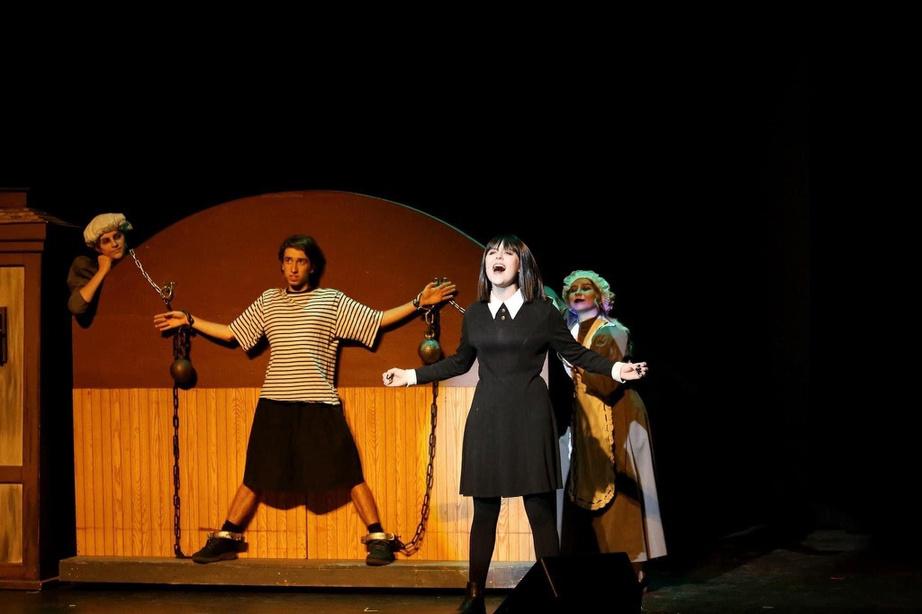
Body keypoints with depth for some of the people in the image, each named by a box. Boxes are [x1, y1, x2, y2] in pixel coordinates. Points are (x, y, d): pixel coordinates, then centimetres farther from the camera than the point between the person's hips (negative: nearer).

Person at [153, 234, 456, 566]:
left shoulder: (332, 301, 5)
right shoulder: (267, 301, 12)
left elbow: (378, 320, 5)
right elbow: (230, 333, 17)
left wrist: (419, 302, -1)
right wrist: (189, 320, 16)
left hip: (320, 405, -2)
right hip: (274, 404, 2)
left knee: (348, 473, -3)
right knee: (257, 476, 10)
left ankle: (378, 538, 4)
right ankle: (226, 539, 22)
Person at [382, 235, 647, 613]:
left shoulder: (543, 311, 0)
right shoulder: (474, 315, 9)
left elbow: (575, 353, 5)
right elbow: (460, 362, 21)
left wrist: (615, 369, -9)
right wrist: (413, 376, 20)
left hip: (529, 416, -2)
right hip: (487, 416, 3)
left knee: (540, 509, -3)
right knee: (484, 508, 5)